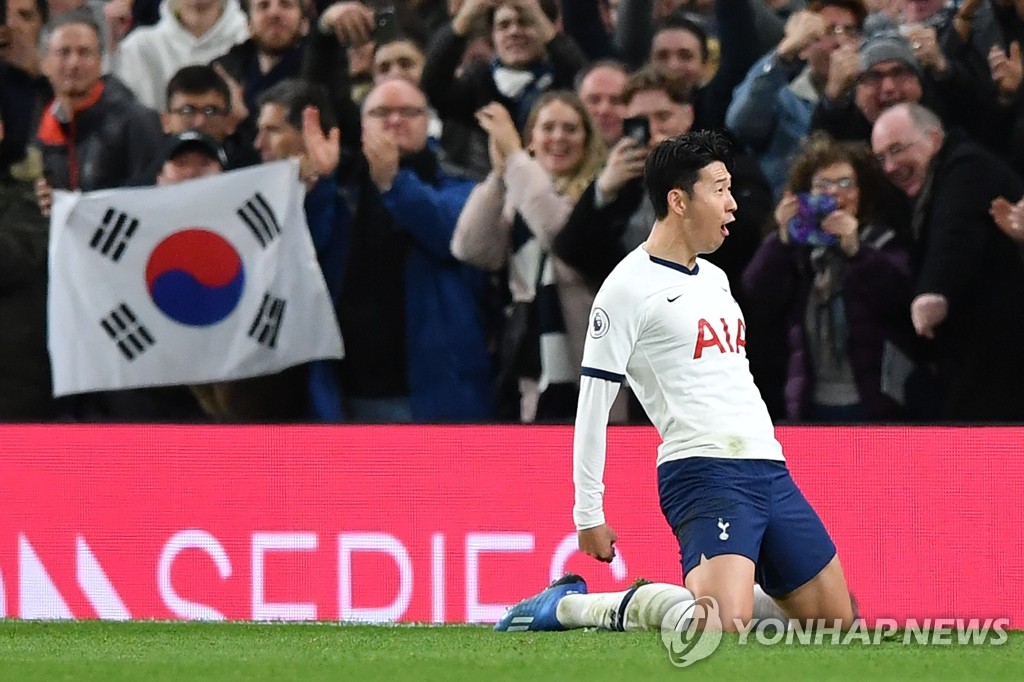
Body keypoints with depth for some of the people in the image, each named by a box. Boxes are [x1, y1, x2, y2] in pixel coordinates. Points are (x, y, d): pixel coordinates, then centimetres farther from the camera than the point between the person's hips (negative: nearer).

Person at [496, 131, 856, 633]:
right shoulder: (629, 287, -7)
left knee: (837, 623, 7)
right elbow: (593, 404, -7)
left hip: (768, 469, 9)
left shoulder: (714, 278, 19)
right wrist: (589, 514, -8)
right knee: (727, 629, -28)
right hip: (703, 473, -9)